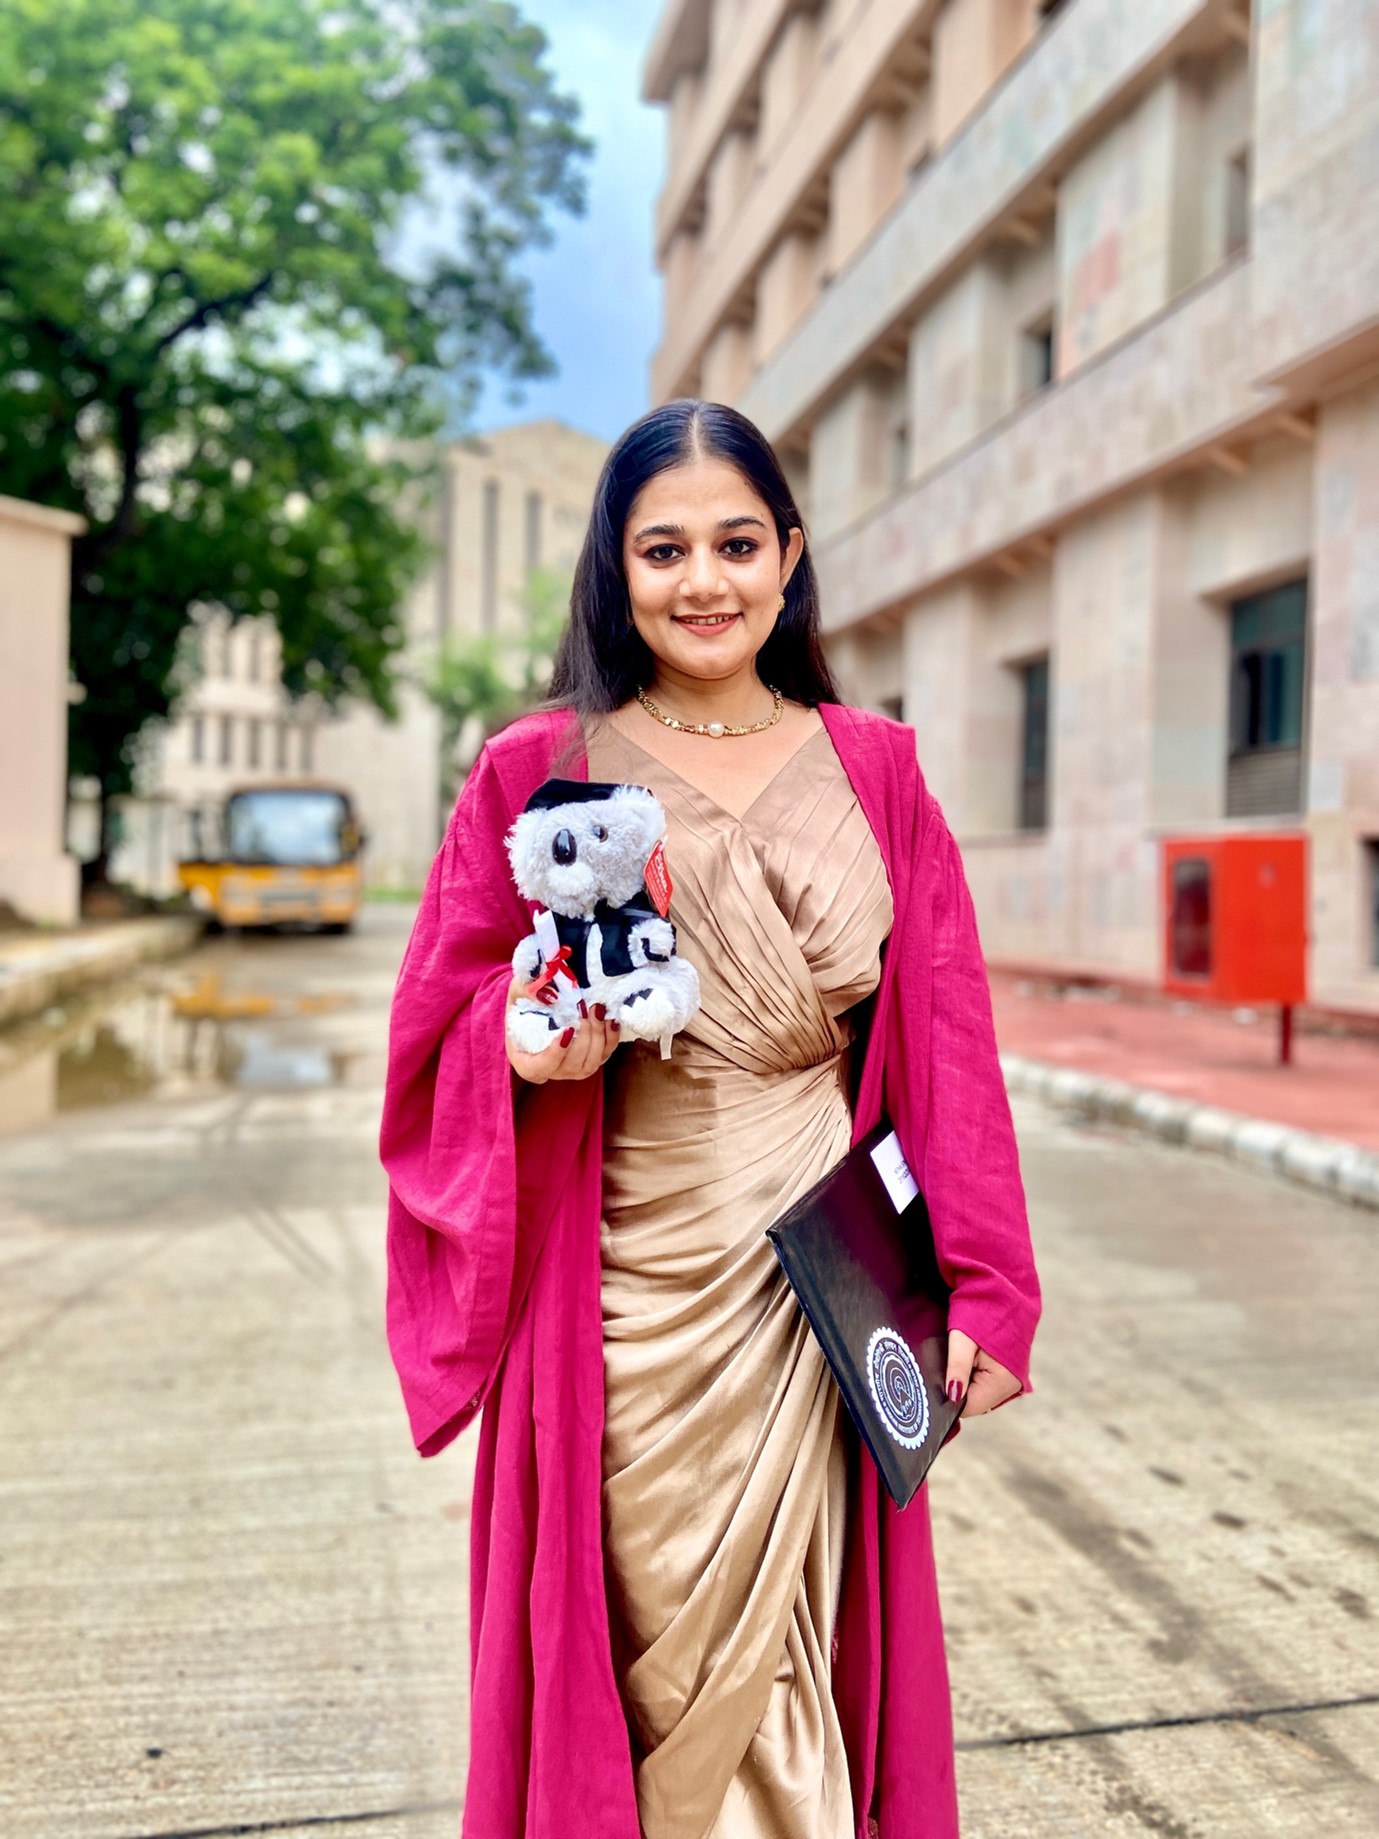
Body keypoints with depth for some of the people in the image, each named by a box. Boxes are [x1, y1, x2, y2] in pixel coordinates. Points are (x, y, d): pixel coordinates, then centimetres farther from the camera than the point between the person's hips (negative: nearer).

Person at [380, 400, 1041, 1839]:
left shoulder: (871, 771, 5)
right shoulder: (539, 772, -1)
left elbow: (945, 1048, 4)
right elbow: (440, 1042, 1)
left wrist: (977, 1288, 1)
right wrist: (530, 1046, -21)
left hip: (822, 1276, 2)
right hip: (628, 1282, -1)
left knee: (788, 1655, 10)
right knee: (655, 1655, 9)